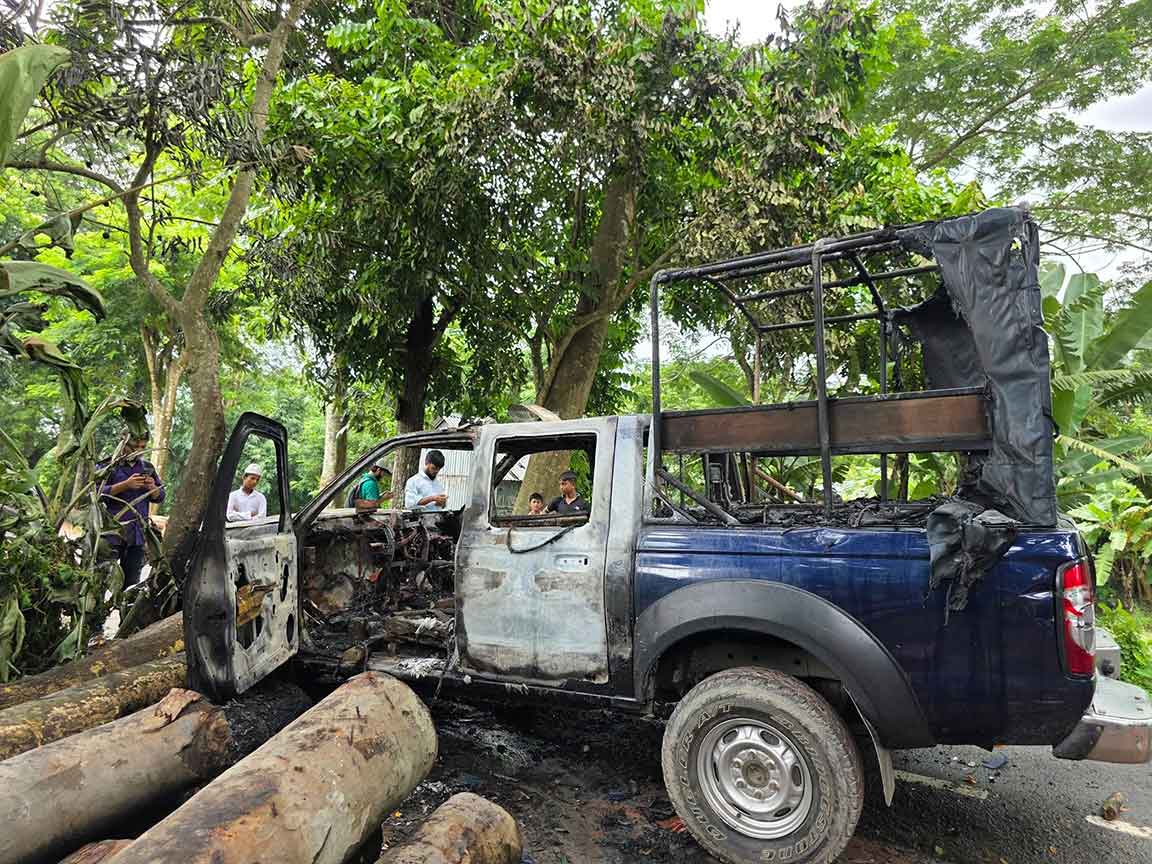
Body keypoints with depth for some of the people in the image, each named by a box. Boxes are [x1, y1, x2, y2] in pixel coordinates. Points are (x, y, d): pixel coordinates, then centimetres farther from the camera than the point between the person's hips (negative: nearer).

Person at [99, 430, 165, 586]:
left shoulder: (148, 468, 14)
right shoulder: (108, 466, 1)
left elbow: (160, 497, 14)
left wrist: (152, 488, -7)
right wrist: (126, 485, -20)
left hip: (138, 533, 4)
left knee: (131, 581, 8)